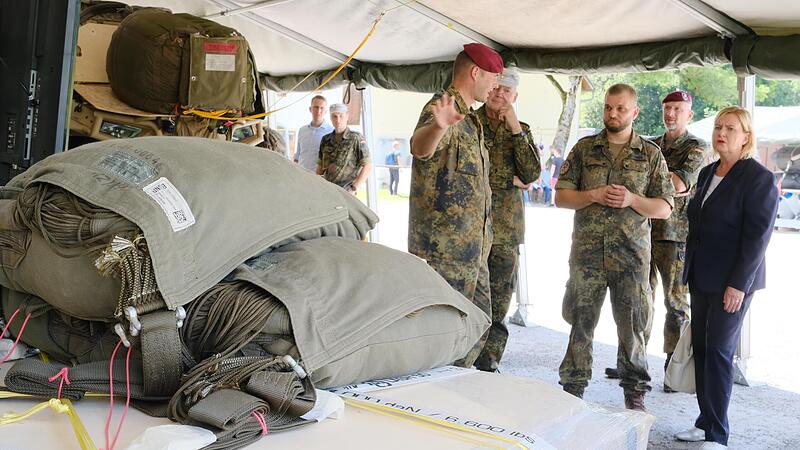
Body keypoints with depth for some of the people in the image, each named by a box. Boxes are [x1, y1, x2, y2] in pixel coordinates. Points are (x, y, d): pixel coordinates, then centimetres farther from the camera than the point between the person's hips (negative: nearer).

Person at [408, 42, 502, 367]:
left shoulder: (469, 119, 18)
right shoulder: (441, 108, -14)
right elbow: (420, 147, -38)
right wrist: (437, 127, -60)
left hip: (471, 248, 10)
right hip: (443, 247, -10)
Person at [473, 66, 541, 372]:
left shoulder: (520, 130, 14)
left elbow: (532, 173, 0)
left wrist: (516, 129, -7)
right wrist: (511, 180, -4)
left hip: (506, 229, 4)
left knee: (497, 306, 6)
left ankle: (487, 368, 16)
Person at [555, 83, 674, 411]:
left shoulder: (651, 154, 7)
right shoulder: (584, 148, 8)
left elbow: (665, 208, 4)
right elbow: (561, 197, 5)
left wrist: (632, 200, -13)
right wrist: (594, 195, -11)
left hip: (632, 253, 0)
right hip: (588, 250, 0)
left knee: (632, 324, 5)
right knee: (581, 322, 5)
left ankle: (635, 392, 20)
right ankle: (573, 388, 16)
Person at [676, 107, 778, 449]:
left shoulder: (758, 178, -11)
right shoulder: (707, 173, 11)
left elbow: (758, 236, -15)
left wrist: (739, 284, -18)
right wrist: (690, 272, 14)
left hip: (732, 281, -7)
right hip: (702, 278, 7)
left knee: (719, 350, -4)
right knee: (701, 347, 9)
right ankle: (706, 422, 19)